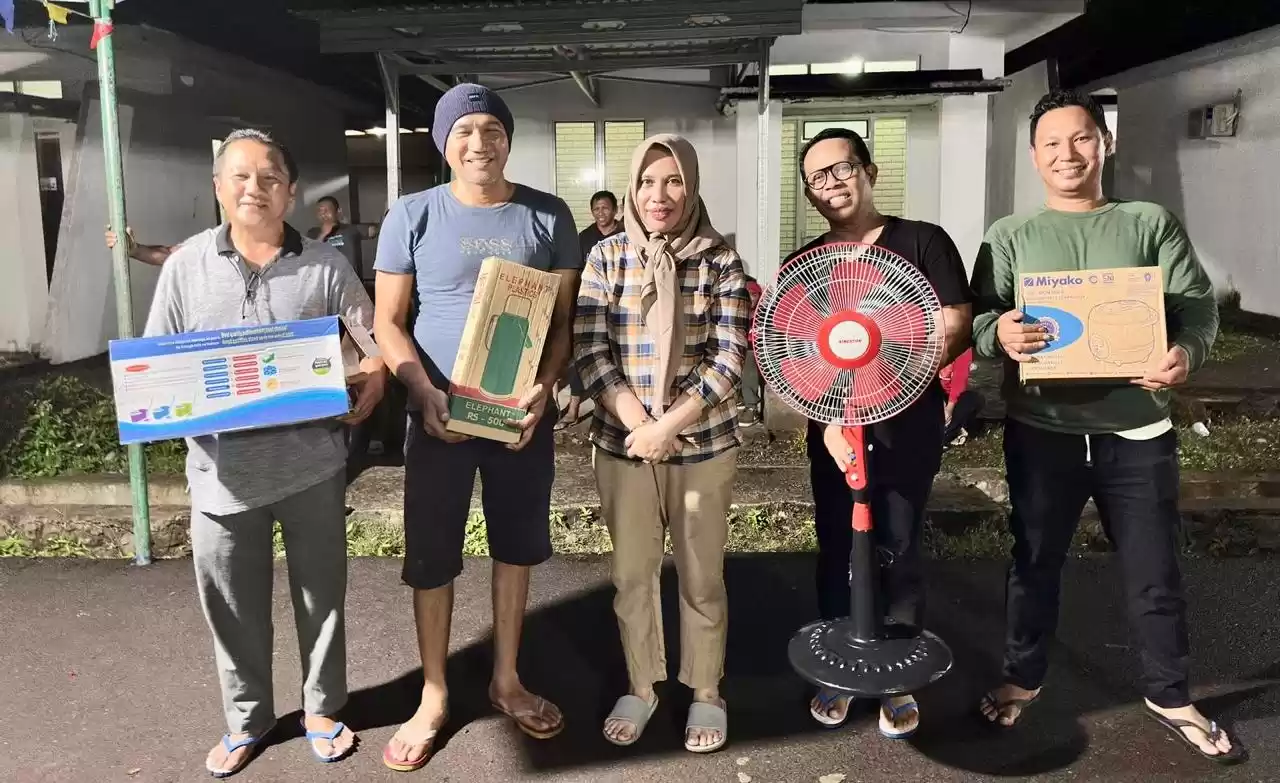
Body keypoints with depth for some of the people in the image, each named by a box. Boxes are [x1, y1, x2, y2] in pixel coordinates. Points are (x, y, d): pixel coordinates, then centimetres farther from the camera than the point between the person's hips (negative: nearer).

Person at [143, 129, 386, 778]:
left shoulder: (326, 267, 1)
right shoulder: (185, 266, 3)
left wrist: (372, 379, -17)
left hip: (311, 463, -1)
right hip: (222, 468, 1)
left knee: (321, 591, 12)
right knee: (231, 601, 13)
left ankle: (321, 708, 33)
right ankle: (246, 717, 34)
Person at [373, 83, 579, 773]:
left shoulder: (548, 216, 1)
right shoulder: (413, 216, -2)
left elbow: (565, 317, 2)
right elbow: (387, 322, -1)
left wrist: (544, 387, -14)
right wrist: (426, 393, -16)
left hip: (522, 412, 2)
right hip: (441, 413, -1)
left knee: (517, 545, 13)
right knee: (430, 554, 6)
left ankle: (506, 679, 33)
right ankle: (433, 696, 24)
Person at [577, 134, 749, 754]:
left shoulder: (719, 259, -3)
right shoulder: (607, 256, 1)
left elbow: (728, 357, -8)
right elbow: (589, 350, -4)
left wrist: (667, 426, -16)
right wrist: (638, 424, -15)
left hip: (703, 442, -1)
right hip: (621, 442, 2)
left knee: (701, 575, 10)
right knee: (631, 574, 13)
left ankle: (706, 693, 29)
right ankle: (640, 687, 32)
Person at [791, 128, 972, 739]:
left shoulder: (923, 243, -3)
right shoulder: (803, 265, 5)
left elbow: (956, 327, -8)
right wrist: (830, 419, -15)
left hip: (907, 428, -2)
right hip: (832, 431, 3)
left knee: (898, 554, 5)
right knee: (836, 551, 11)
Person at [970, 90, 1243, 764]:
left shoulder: (1152, 224, 6)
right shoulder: (1010, 237, 4)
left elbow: (1197, 302, -2)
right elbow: (977, 320, -4)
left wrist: (1187, 350, -24)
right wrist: (1000, 333, -28)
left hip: (1137, 430, 1)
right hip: (1042, 429, 0)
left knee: (1155, 572, 11)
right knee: (1035, 562, 13)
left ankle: (1169, 697, 32)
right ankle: (1022, 679, 33)